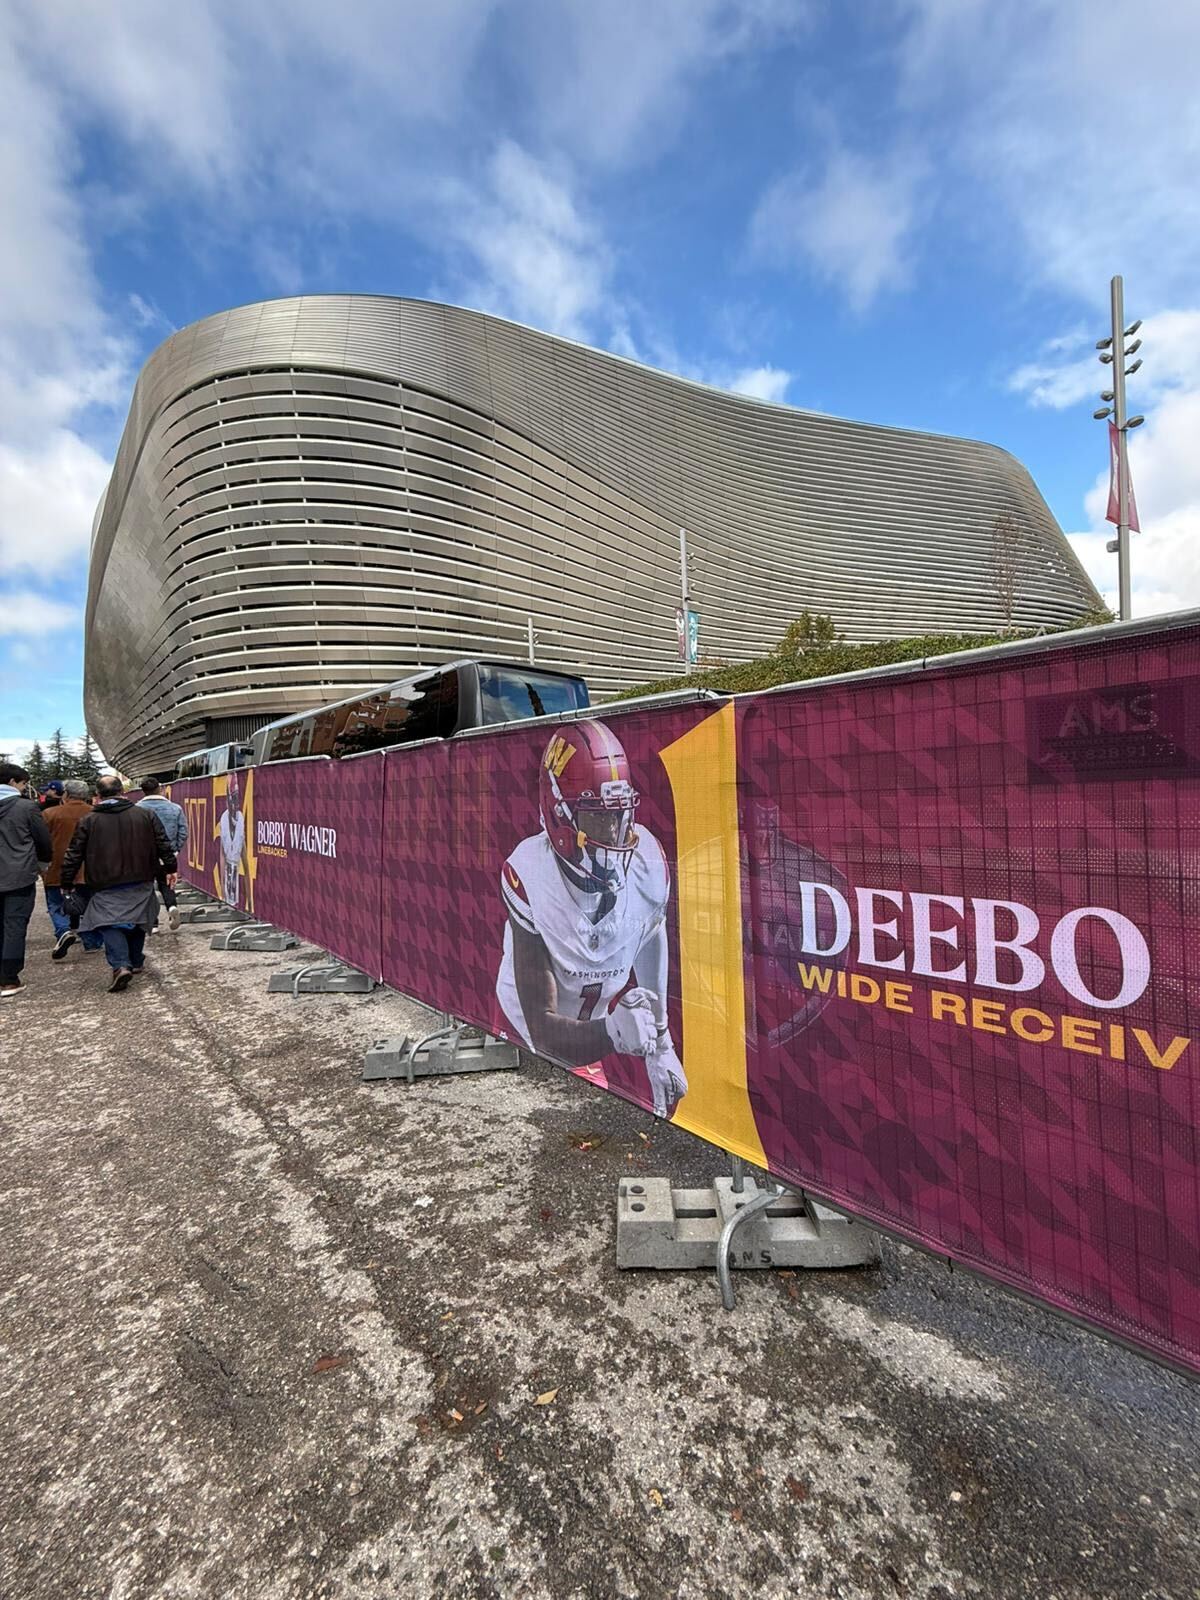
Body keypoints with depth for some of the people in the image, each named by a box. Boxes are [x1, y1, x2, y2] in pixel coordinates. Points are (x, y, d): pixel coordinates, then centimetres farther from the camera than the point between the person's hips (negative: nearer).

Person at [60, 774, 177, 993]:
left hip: (106, 888, -2)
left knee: (109, 924, -2)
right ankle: (136, 962, 29)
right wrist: (170, 868, 12)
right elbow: (163, 846, 2)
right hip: (141, 884, 3)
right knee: (136, 922, 18)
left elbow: (73, 856, 1)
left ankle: (120, 965, -21)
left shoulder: (88, 822, -3)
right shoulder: (146, 815, -1)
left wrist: (67, 884, 11)